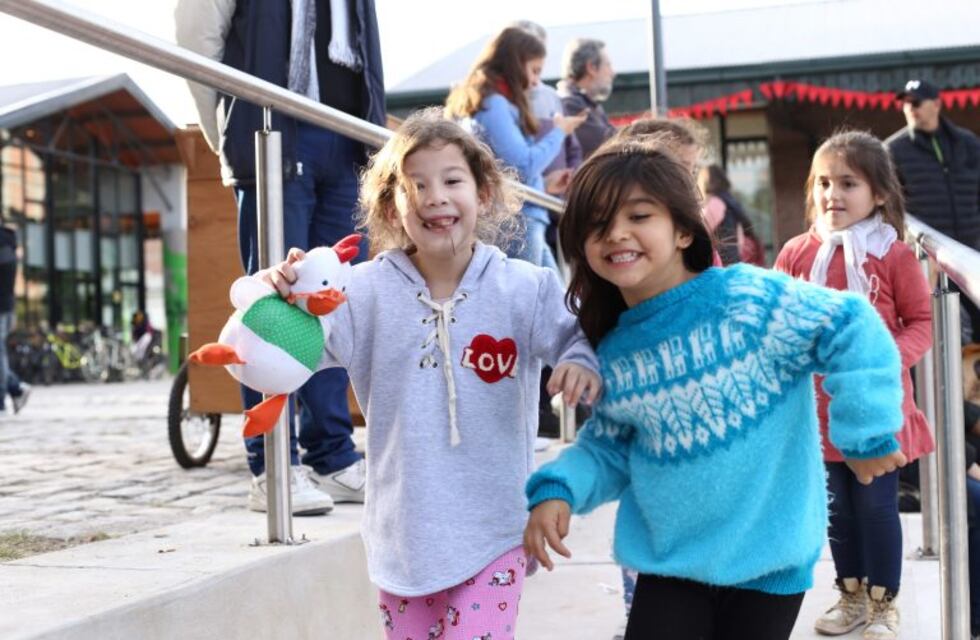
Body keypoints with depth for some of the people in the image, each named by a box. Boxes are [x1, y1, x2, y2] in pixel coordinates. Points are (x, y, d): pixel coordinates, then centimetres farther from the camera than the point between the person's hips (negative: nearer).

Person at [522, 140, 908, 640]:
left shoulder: (749, 300, -16)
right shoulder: (613, 355, 2)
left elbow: (852, 329, -15)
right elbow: (608, 449, 11)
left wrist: (865, 428, -18)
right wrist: (558, 490, -6)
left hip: (769, 559, -4)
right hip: (670, 561, 4)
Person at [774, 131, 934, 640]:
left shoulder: (894, 254, -9)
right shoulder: (797, 254, -2)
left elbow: (921, 322, -3)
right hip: (822, 402, 3)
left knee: (876, 504, 5)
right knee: (838, 505, 15)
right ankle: (851, 597, 31)